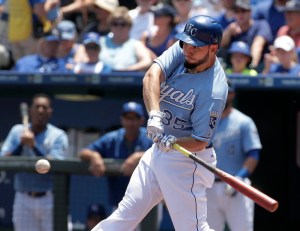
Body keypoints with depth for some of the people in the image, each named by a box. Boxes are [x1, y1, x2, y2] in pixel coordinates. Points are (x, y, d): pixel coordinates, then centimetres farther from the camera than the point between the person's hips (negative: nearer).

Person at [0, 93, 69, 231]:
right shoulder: (17, 132, 8)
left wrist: (34, 145, -20)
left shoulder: (58, 136, -2)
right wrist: (21, 144, -15)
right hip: (23, 200, 3)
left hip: (50, 199, -3)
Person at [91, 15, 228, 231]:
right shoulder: (181, 51, -6)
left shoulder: (214, 90, -23)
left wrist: (173, 143, -38)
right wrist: (154, 113, -37)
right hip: (158, 150, 7)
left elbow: (200, 141, -20)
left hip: (187, 158, -7)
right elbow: (152, 76, -22)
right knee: (126, 213, 12)